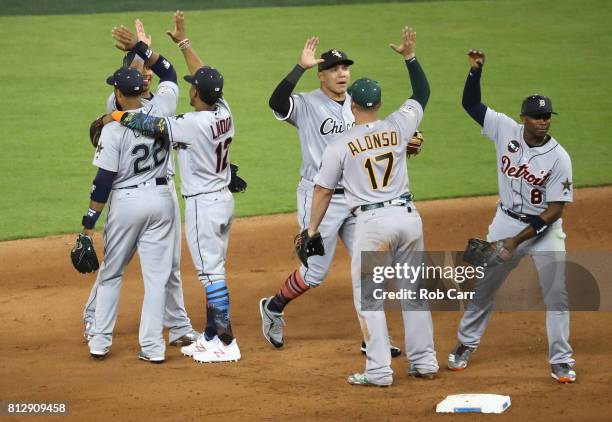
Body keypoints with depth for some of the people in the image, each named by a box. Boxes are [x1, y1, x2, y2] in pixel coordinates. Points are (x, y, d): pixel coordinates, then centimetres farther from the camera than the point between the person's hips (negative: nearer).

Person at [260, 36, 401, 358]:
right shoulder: (307, 105, -10)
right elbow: (277, 103, -31)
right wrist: (301, 67, -34)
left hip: (356, 197, 6)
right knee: (316, 272, 0)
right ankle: (273, 307, 26)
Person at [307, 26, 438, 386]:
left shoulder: (341, 144, -3)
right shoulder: (398, 127, 4)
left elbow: (323, 191, 1)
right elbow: (423, 94, 21)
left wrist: (312, 230, 10)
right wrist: (411, 56, 23)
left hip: (373, 221, -4)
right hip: (408, 215, 4)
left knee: (367, 296, 4)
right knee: (414, 290, 15)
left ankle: (379, 371, -2)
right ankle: (425, 362, 18)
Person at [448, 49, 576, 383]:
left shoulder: (559, 158, -18)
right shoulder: (506, 130, -9)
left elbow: (555, 210, -18)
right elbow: (471, 104, -2)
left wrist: (517, 240, -20)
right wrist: (475, 71, -19)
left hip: (545, 229, -3)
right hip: (507, 220, 3)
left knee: (557, 295, -5)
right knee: (483, 287, 11)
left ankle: (561, 362, 5)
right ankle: (465, 345, 29)